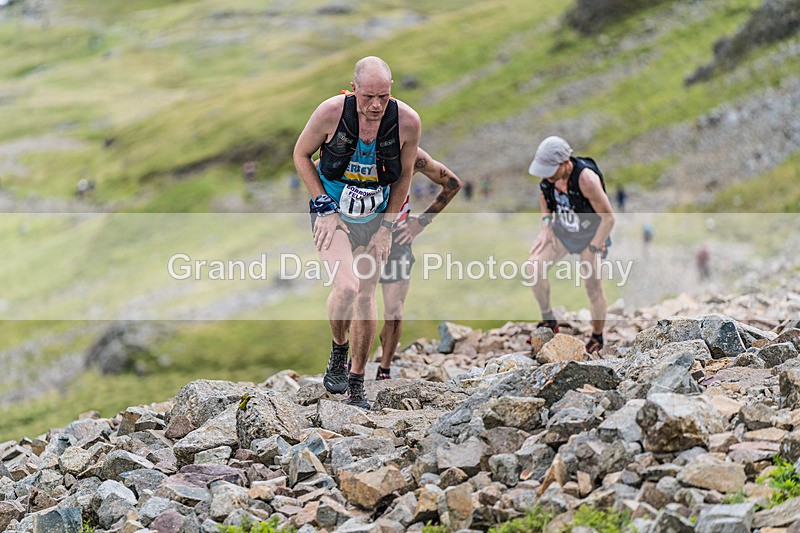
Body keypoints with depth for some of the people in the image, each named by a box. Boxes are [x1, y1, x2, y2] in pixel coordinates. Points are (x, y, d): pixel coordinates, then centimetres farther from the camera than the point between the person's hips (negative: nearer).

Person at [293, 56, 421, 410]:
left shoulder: (408, 122, -18)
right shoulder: (332, 112, -22)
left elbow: (404, 176, -1)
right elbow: (301, 155, -4)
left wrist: (386, 228, -2)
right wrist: (324, 206, -10)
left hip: (375, 217, 2)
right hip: (332, 212, -2)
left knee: (366, 295, 5)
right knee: (347, 286, -22)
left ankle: (356, 384, 18)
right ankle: (338, 351, 7)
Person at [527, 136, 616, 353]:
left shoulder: (586, 178, -38)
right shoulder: (550, 168, -20)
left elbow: (608, 217, -29)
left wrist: (593, 250, -23)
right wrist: (546, 225, -4)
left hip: (593, 233, -5)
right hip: (563, 229, 5)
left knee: (593, 288, 0)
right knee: (535, 267, -10)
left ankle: (597, 338, 26)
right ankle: (548, 322, 9)